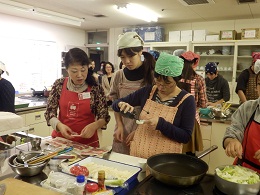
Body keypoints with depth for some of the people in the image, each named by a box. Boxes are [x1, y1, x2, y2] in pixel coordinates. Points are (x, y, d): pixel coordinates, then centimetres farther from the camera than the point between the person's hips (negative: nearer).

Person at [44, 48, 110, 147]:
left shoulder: (96, 88, -7)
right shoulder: (59, 85, -2)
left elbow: (104, 117, -2)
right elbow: (49, 112, 2)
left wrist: (94, 126, -22)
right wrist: (59, 125, -17)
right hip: (61, 139, 2)